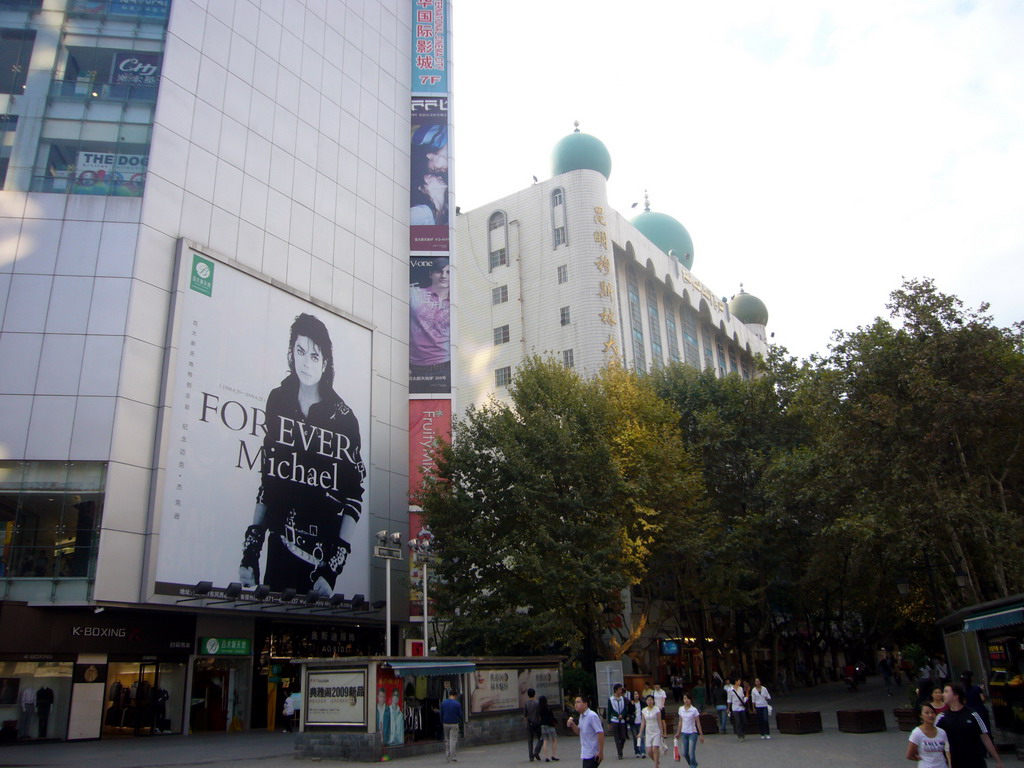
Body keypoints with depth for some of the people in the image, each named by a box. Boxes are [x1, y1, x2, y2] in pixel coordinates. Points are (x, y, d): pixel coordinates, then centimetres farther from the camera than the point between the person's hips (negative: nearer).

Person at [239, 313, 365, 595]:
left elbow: (354, 498, -8)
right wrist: (251, 545, 7)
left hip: (319, 558, -3)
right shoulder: (277, 401, 6)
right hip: (279, 550, 3)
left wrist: (334, 566, -13)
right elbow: (267, 479, 11)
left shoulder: (343, 419, -7)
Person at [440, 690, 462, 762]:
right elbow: (460, 715, -4)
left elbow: (441, 714, 7)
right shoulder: (457, 704, -11)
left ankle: (447, 756, 18)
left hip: (445, 724, 4)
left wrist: (442, 723, 16)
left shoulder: (443, 703, 1)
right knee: (453, 740, 0)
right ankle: (452, 758, 0)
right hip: (454, 724, -4)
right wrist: (459, 721, 16)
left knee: (447, 740, 16)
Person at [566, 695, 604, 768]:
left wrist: (601, 752, -22)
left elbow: (600, 733, -21)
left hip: (593, 755, -9)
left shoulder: (592, 716, -17)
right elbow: (579, 732, 19)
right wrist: (572, 725, 0)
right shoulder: (582, 716, 11)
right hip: (586, 754, 9)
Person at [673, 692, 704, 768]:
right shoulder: (681, 709, 2)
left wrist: (701, 735, -7)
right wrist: (678, 732, 13)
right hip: (684, 733, 4)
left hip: (692, 733, -4)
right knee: (684, 753, 8)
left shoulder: (694, 710, -10)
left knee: (691, 753, -9)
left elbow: (698, 723, -7)